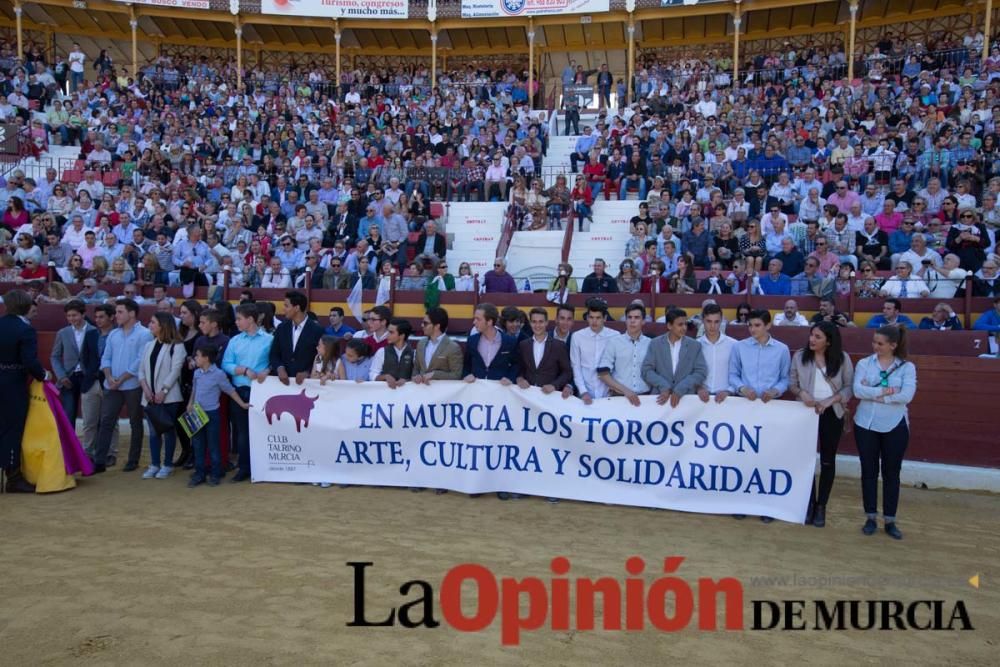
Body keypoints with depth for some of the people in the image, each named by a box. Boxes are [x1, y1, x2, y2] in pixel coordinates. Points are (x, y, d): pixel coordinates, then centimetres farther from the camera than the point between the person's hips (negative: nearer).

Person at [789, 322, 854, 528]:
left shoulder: (842, 358, -4)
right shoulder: (800, 356, -3)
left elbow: (849, 387, -3)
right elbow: (791, 383, 2)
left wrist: (829, 401, -17)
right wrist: (801, 393, -19)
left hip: (832, 414, 0)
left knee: (827, 460, 7)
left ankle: (821, 506, 18)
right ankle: (809, 504, 19)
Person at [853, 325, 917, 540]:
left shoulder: (907, 367, -3)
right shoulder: (864, 363, -1)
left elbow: (907, 395, -17)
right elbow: (857, 390, -14)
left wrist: (872, 393, -16)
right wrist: (884, 391, -19)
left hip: (895, 426, -1)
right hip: (866, 425, 1)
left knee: (891, 473, 8)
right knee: (869, 471, 8)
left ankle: (890, 521, 19)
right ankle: (870, 518, 19)